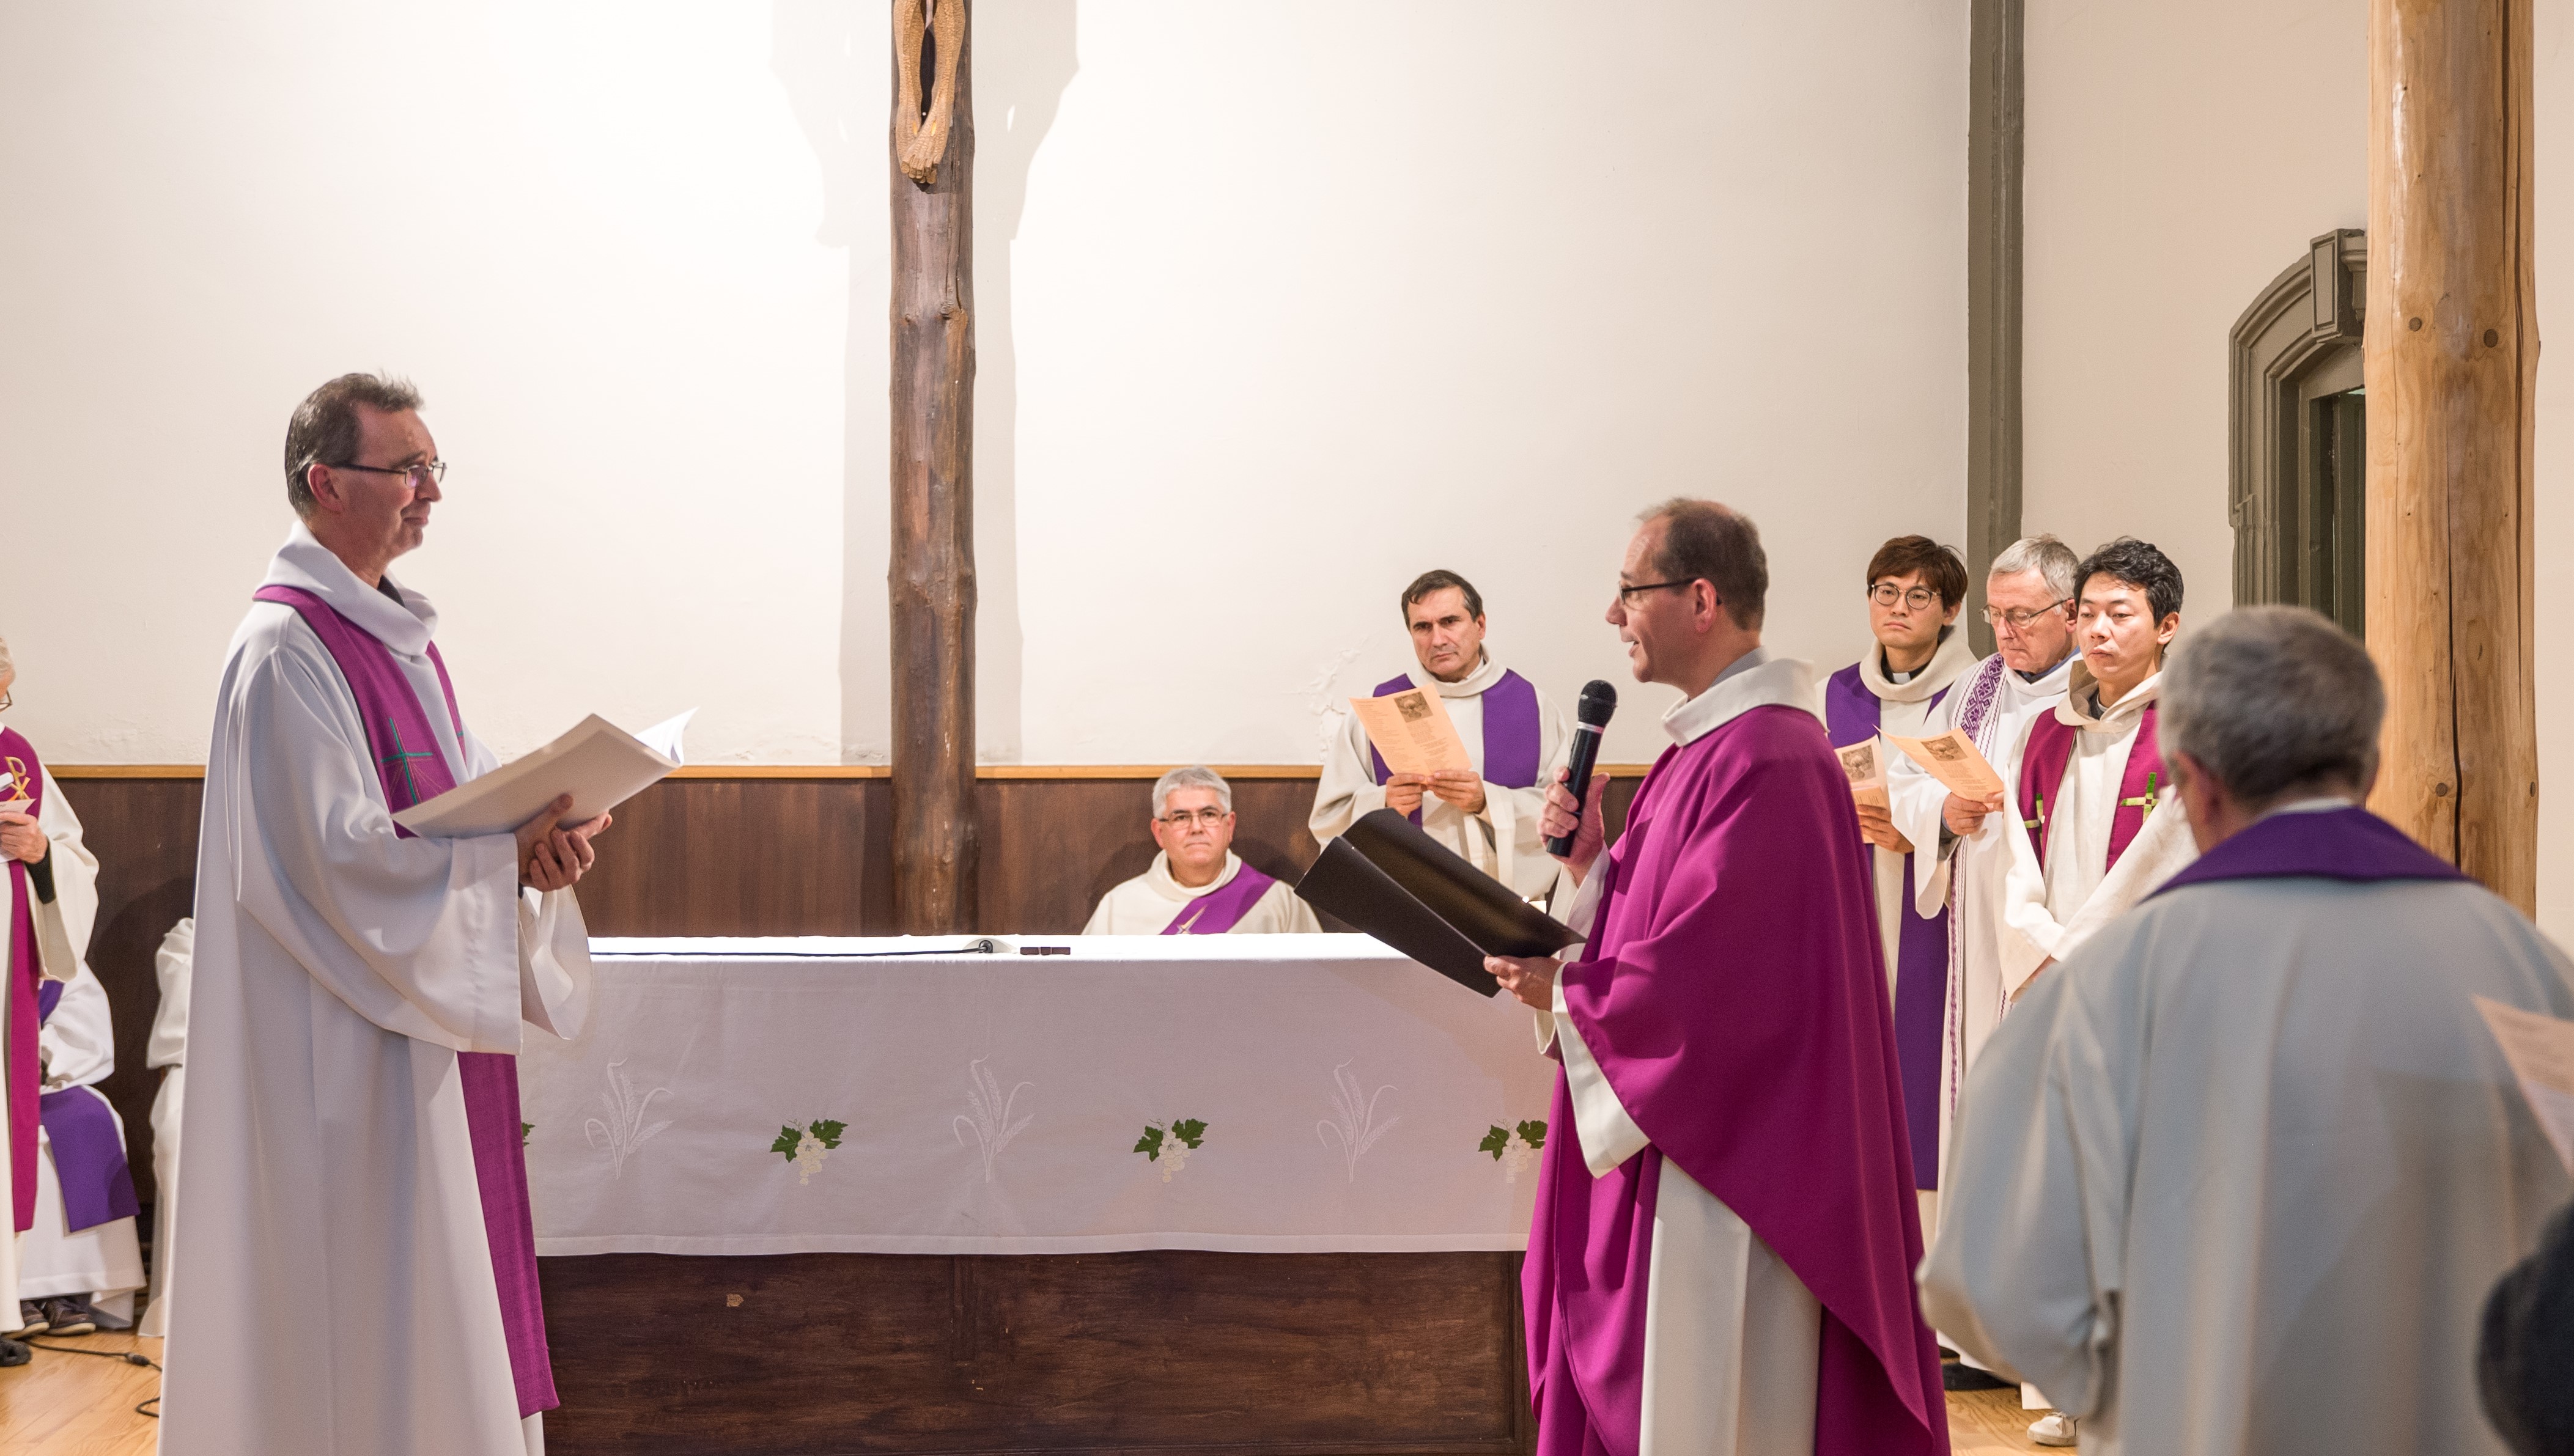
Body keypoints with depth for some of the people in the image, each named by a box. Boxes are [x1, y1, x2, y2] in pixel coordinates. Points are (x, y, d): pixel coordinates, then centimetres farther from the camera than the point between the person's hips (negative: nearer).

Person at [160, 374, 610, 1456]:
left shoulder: (397, 633, 14)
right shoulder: (287, 649, -15)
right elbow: (344, 855, -22)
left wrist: (538, 839, -6)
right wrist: (513, 851, -20)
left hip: (431, 1021, 9)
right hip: (356, 1047, -9)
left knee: (442, 1290, 13)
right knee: (374, 1294, -2)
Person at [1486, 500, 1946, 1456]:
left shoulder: (1765, 759, -21)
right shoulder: (1711, 741, 12)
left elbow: (1704, 973, -24)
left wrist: (1562, 993, -11)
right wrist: (1592, 863, -1)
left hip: (1722, 1144, -10)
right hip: (1670, 1125, 10)